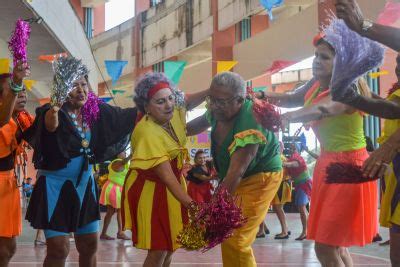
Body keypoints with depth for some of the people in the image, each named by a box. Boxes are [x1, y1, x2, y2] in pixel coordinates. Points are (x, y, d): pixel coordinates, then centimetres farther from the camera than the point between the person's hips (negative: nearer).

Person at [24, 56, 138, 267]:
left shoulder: (95, 111, 0)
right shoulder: (53, 112, -17)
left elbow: (126, 116, 10)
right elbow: (50, 125, -41)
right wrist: (55, 107, -60)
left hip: (84, 184, 6)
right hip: (55, 186, -6)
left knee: (89, 245, 12)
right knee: (59, 249, -9)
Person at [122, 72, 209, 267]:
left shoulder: (173, 112, -9)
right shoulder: (148, 133, -31)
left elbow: (188, 102, 15)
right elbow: (167, 176, -35)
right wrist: (192, 204, -44)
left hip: (171, 187, 8)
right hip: (150, 190, -8)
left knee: (171, 246, 16)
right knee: (158, 251, -8)